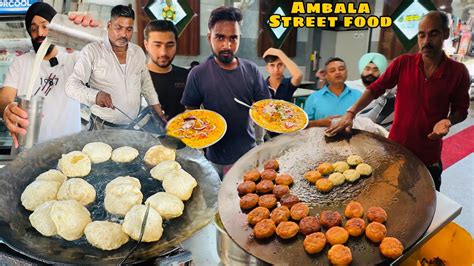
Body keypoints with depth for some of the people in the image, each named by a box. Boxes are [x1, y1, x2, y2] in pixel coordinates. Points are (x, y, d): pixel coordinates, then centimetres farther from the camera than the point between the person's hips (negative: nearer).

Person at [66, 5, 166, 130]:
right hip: (102, 127, -4)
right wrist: (95, 96, -34)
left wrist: (160, 115, 10)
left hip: (134, 126, 4)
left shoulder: (138, 52, 5)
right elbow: (72, 85, -14)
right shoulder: (92, 50, -9)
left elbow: (147, 85, 15)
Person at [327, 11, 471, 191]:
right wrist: (350, 114, -19)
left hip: (428, 157, 0)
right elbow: (375, 89, -7)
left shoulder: (458, 72, -8)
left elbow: (461, 110, 3)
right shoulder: (403, 63, -7)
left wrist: (448, 121, -18)